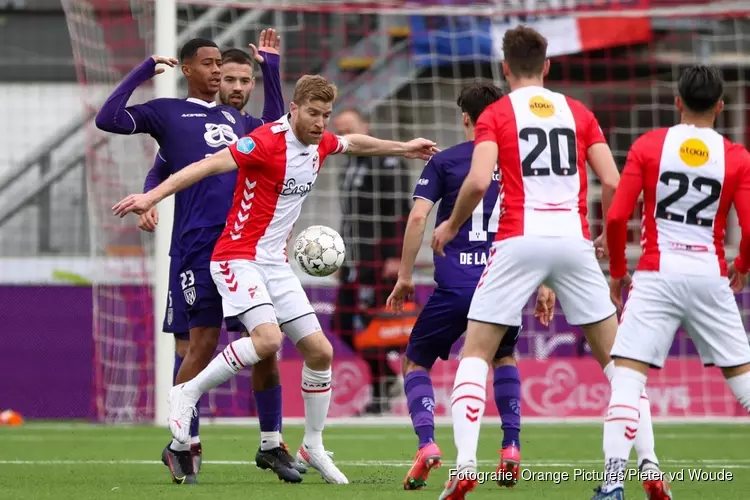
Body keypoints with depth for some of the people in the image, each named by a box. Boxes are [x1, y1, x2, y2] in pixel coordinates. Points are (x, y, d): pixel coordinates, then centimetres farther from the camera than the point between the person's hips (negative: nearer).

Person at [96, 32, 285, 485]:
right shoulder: (167, 113, 8)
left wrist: (271, 69, 32)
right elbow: (108, 119, -2)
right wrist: (143, 72, 1)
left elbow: (277, 127, 38)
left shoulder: (235, 118, 22)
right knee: (203, 342, -4)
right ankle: (179, 445, 7)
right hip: (202, 244, -5)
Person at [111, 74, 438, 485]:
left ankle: (313, 447, 20)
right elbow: (210, 165, -27)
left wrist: (402, 148, 42)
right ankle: (187, 393, -13)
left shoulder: (320, 143, 6)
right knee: (268, 337, -30)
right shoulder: (267, 141, -19)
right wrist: (152, 196, -36)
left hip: (276, 263, 8)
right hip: (238, 257, -8)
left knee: (320, 350, 4)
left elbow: (354, 144, 31)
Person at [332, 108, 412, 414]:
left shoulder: (387, 161, -10)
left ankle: (382, 396, -5)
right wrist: (344, 260, 23)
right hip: (356, 260, 9)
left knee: (369, 326, -11)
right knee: (343, 325, 7)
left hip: (380, 260, -9)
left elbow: (400, 213, -15)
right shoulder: (353, 164, 19)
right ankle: (388, 376, 19)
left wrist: (396, 257, -20)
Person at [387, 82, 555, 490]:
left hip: (455, 286, -3)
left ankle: (426, 443, -9)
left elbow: (418, 216, -6)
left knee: (415, 362, 15)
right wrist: (545, 285, 11)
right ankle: (511, 446, 14)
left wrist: (404, 276, 0)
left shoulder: (443, 162, 4)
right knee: (504, 357, 30)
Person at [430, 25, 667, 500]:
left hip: (520, 241, -2)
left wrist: (451, 225, 6)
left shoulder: (496, 114, 4)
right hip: (574, 241, 2)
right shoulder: (579, 113, 12)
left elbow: (479, 180, -11)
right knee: (615, 355, 12)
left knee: (475, 353, 6)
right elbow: (612, 182, 4)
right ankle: (648, 462, 4)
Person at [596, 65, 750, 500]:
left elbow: (617, 216, -4)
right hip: (710, 276, 1)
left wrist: (617, 271, 11)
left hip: (657, 274, -1)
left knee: (627, 376, -3)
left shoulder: (648, 146, 0)